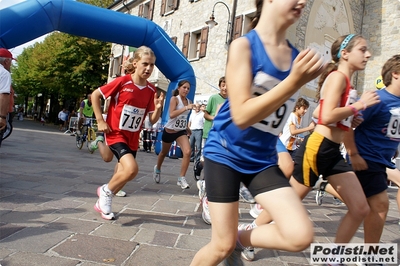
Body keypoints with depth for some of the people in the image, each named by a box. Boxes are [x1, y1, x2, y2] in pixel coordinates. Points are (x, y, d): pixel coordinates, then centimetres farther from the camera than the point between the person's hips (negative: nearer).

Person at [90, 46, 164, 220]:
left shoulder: (151, 90, -2)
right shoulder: (122, 82, -14)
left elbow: (153, 120, 0)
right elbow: (95, 95, -5)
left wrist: (158, 108, -21)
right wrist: (100, 121, -10)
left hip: (133, 138, 6)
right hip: (115, 133, -6)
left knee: (122, 175, 12)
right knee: (132, 168, -25)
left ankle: (103, 203, 36)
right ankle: (106, 191, 3)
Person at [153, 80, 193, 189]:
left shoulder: (189, 101, 4)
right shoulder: (174, 99, -13)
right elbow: (171, 114, -29)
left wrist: (187, 128, 18)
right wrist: (186, 108, -35)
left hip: (181, 131, 4)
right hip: (169, 131, -3)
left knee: (187, 152, -20)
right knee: (164, 153, 17)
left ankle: (181, 178, -10)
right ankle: (157, 168, 49)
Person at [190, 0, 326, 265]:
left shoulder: (295, 55, 2)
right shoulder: (243, 45, -13)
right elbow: (242, 116, -23)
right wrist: (295, 81, -26)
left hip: (263, 159, 5)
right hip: (225, 153, -5)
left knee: (301, 235, -9)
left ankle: (239, 240, 17)